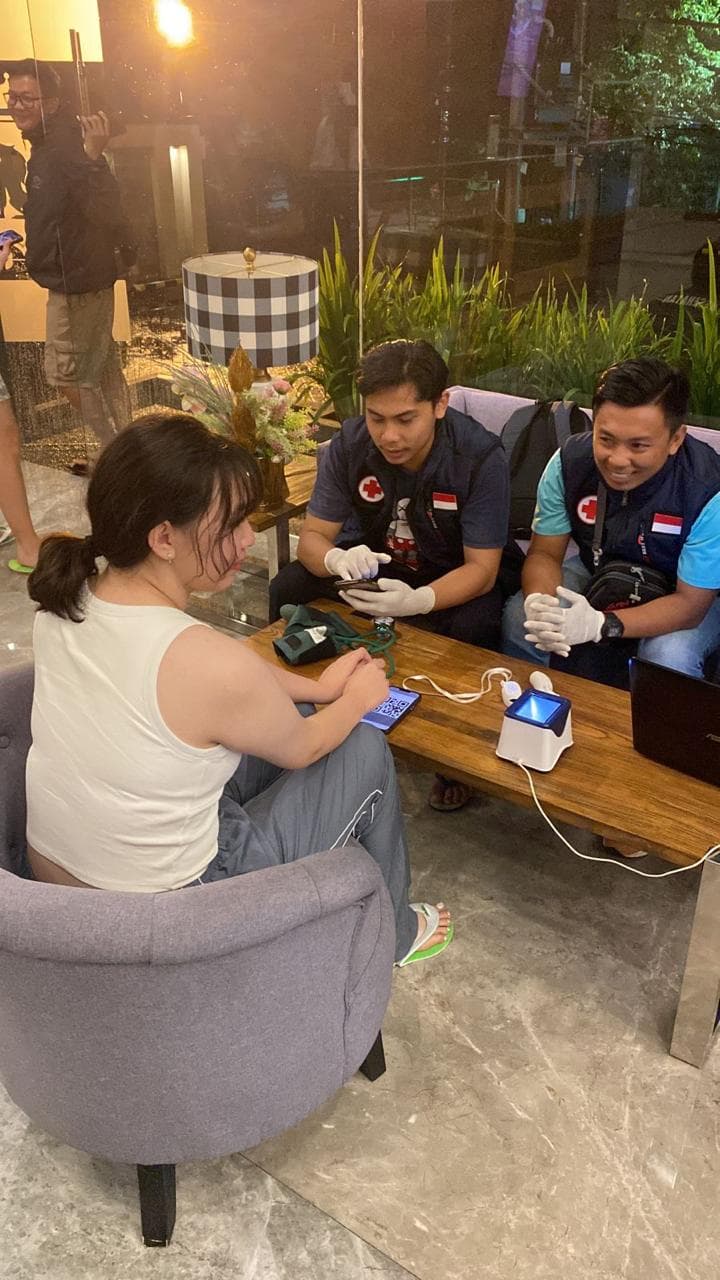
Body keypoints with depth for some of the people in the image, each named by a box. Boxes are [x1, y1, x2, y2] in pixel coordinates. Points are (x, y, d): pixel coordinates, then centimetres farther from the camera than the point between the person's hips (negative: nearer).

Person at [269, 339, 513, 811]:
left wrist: (416, 601, -48)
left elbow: (482, 569, -27)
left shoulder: (481, 456, -27)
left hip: (451, 577, -3)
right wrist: (337, 560, -41)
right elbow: (313, 536, -15)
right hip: (371, 560, 3)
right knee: (287, 590, -18)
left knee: (475, 626, -34)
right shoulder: (351, 442, -19)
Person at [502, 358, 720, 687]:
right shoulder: (569, 461, -21)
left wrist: (600, 624, -45)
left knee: (668, 657, -33)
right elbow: (545, 554, -12)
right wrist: (538, 602, -37)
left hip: (675, 596, -3)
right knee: (519, 619, -20)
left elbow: (690, 603, -28)